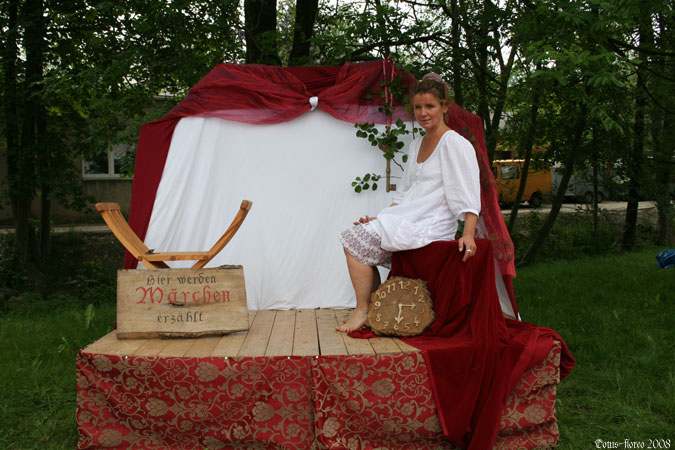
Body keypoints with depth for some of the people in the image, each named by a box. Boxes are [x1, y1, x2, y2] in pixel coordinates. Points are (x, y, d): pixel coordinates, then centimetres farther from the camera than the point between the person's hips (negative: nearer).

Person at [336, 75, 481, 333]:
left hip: (430, 228, -9)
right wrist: (382, 220, 13)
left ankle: (363, 311, -3)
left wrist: (468, 234, -27)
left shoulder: (454, 144, -9)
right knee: (354, 239, 3)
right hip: (409, 220, 9)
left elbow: (468, 195, -16)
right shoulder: (417, 145, 18)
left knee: (355, 242, -14)